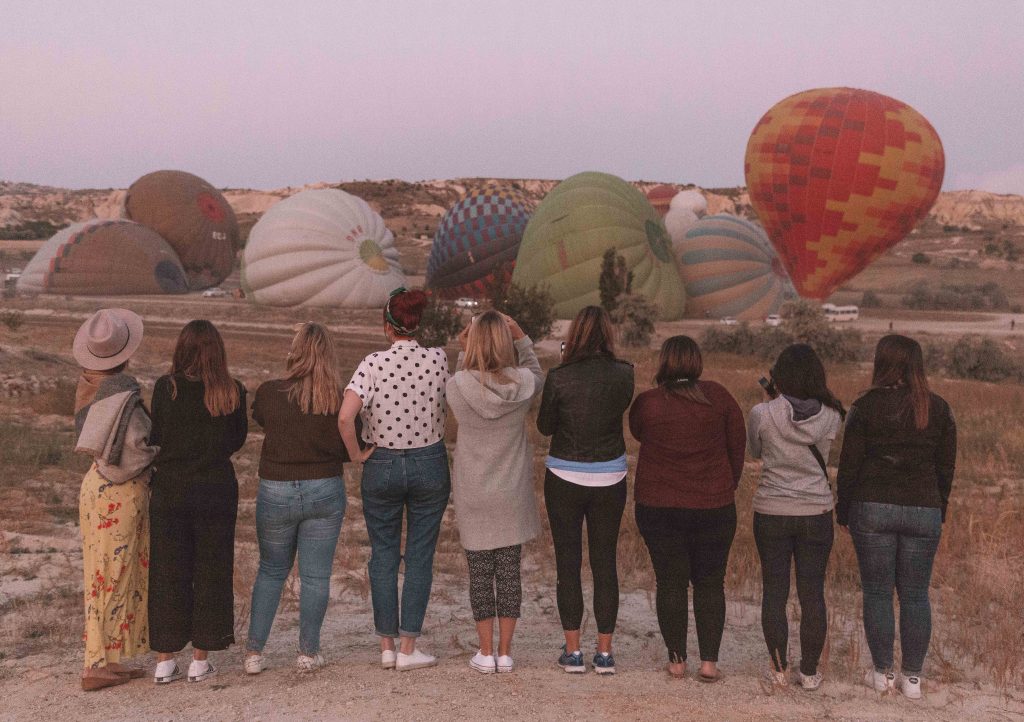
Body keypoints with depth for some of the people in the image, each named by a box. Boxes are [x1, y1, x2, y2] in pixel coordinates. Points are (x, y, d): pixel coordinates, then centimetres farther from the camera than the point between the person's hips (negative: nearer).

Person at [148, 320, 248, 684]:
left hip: (169, 490, 0)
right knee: (211, 573, 9)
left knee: (167, 574, 8)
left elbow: (154, 439, -1)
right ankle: (200, 660, 13)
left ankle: (164, 661, 13)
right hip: (217, 489, 0)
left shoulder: (166, 388, -7)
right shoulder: (233, 392, -3)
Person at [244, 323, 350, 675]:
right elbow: (350, 451, -2)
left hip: (276, 493, 0)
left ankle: (254, 650, 15)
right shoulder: (339, 400, -10)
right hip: (325, 491, 0)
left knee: (270, 572, 16)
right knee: (315, 575, 9)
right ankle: (308, 652, 14)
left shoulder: (269, 393, -10)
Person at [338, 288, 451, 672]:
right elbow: (450, 408, -1)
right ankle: (408, 649, 10)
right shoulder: (438, 359, -7)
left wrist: (357, 454, -7)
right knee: (420, 556, 8)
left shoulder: (373, 364, -12)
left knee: (383, 555, 13)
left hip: (382, 466, 0)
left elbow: (345, 417, -21)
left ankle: (386, 646, 17)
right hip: (429, 464, 1)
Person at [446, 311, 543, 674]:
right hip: (513, 495, 1)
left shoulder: (457, 386, -16)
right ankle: (505, 652, 16)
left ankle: (486, 652, 15)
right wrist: (522, 339, 4)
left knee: (480, 572, 9)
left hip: (473, 495, -1)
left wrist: (463, 352, 2)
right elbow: (537, 374, 11)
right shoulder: (523, 383, -13)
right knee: (510, 570, 10)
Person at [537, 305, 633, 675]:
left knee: (568, 563, 7)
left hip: (565, 478, -2)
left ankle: (573, 651, 10)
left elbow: (545, 426, -1)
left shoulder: (559, 377, -13)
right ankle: (605, 652, 13)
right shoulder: (623, 375, -7)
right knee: (605, 563, 10)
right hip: (610, 478, 2)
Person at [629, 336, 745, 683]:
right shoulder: (719, 397, -4)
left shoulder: (646, 403, -8)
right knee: (710, 583, 10)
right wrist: (727, 487, 17)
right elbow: (738, 447, 4)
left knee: (670, 582, 8)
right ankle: (709, 661, 7)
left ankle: (677, 660, 13)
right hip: (714, 507, 1)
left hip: (658, 508, -1)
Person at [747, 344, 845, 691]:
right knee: (813, 594, 9)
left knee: (774, 592, 10)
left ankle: (779, 669, 15)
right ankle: (809, 672, 17)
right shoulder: (830, 417, -8)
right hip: (817, 513, 1)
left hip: (771, 513, -1)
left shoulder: (762, 415, -13)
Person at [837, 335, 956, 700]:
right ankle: (912, 677, 13)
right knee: (915, 595, 9)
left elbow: (849, 464, -4)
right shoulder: (938, 409, 2)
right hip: (924, 511, 2)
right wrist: (939, 507, 19)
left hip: (872, 509, -2)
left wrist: (843, 509, 7)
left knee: (877, 592, 8)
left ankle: (883, 673, 14)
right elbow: (946, 465, 7)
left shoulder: (866, 406, -7)